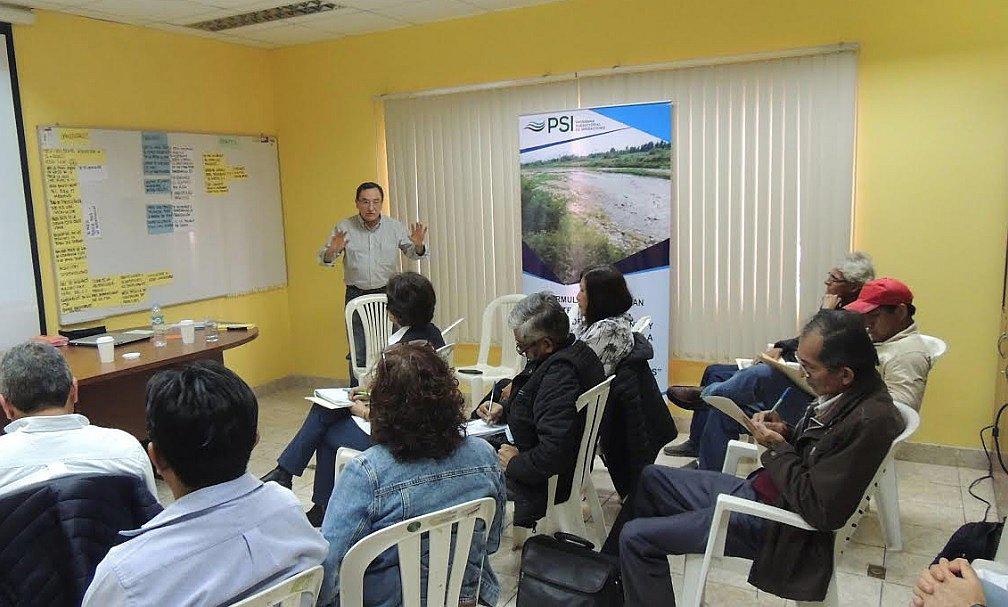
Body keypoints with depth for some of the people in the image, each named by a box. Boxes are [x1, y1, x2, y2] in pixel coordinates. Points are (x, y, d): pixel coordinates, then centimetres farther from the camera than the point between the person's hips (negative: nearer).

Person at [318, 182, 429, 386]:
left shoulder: (395, 227, 2)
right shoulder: (344, 228, 0)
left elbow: (413, 254, 4)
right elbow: (323, 260, -1)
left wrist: (418, 245, -20)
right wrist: (332, 251, -26)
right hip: (356, 296, 0)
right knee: (358, 353, 2)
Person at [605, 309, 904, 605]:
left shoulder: (870, 420, -28)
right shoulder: (847, 392, -1)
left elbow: (821, 511, -27)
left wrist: (778, 448, -16)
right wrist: (787, 434, -5)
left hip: (774, 521, -10)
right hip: (757, 489, 10)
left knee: (636, 537, -10)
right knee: (651, 478, 18)